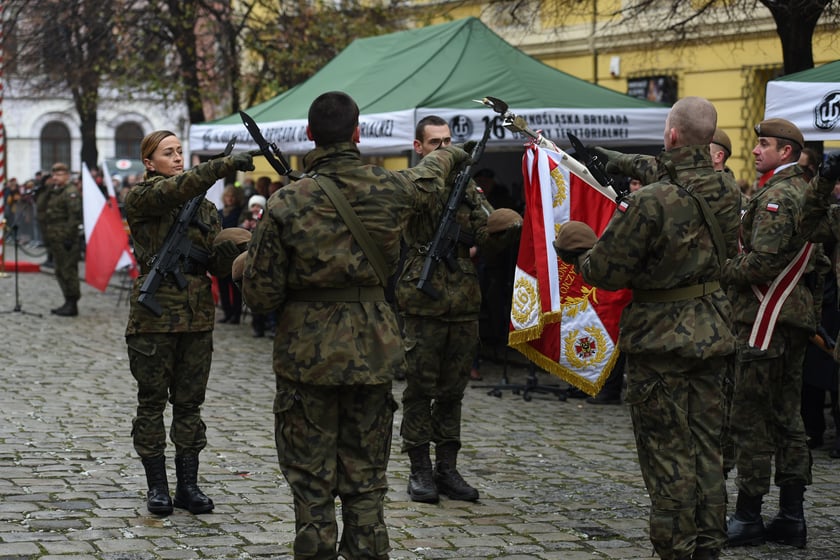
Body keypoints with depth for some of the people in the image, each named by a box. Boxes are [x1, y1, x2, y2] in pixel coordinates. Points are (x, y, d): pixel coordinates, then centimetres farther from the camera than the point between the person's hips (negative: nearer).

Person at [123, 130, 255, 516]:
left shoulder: (205, 207, 11)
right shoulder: (141, 199, -4)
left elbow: (220, 266, 8)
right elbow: (176, 189, -26)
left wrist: (231, 247, -15)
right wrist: (226, 165, -34)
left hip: (197, 315, 4)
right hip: (154, 313, -4)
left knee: (190, 403, 8)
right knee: (152, 401, 3)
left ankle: (188, 485, 13)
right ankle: (157, 487, 11)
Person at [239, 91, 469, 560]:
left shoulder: (287, 204, -12)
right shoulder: (388, 189, -3)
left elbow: (260, 294, -10)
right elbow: (427, 182, 23)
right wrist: (449, 154, 45)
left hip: (308, 357, -3)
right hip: (372, 353, 3)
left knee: (312, 486, 4)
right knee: (366, 483, 12)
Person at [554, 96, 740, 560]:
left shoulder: (650, 202, -23)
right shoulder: (725, 190, -1)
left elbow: (605, 273, -18)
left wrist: (577, 255, 6)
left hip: (662, 335, -6)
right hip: (712, 326, 7)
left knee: (666, 451, 2)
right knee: (705, 444, 14)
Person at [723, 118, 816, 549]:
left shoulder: (776, 196, -16)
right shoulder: (804, 192, 15)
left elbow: (762, 260, -23)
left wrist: (721, 271, -9)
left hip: (766, 319, -10)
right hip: (796, 318, 10)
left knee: (750, 419, -4)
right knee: (787, 417, 12)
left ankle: (747, 517, 1)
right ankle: (791, 517, 15)